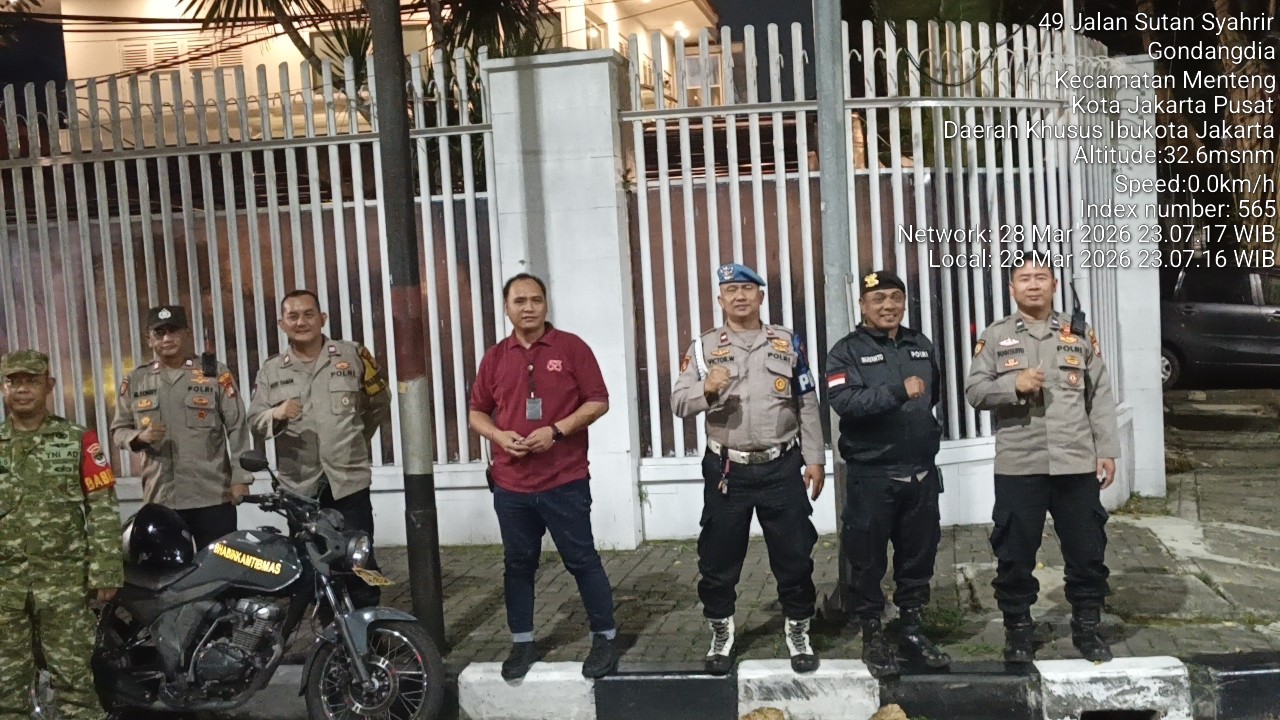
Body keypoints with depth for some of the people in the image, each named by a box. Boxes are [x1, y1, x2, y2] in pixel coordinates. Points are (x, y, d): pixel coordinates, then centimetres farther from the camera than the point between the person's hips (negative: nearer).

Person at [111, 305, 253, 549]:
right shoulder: (135, 381, 10)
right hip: (160, 500, 3)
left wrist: (240, 478, -6)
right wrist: (139, 437, -9)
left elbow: (237, 429, 0)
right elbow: (118, 429, 14)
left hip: (213, 497, -2)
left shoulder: (215, 374, 1)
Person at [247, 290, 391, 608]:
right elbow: (255, 420, 1)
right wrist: (276, 414, -20)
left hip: (349, 479, -2)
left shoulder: (353, 355, 3)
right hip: (300, 486, 2)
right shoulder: (271, 370, 7)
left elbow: (380, 403, 13)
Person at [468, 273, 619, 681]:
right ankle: (522, 644, 23)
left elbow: (598, 401, -4)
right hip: (511, 484, 4)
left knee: (582, 560, 3)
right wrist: (500, 435, -7)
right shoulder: (495, 357, 8)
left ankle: (605, 639, 16)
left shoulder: (571, 347, -2)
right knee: (518, 565, 11)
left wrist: (557, 430, -16)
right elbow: (477, 412, 14)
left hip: (565, 481, -3)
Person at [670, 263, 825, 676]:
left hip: (781, 468, 1)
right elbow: (679, 403, -5)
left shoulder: (788, 343, 7)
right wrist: (706, 389, -25)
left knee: (794, 555, 6)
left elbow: (807, 406, 8)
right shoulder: (704, 347, 2)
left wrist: (814, 458, 4)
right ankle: (721, 636, 24)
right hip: (727, 471, 0)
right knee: (719, 559, 7)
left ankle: (798, 634, 24)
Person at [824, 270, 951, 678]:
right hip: (871, 476, -5)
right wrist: (898, 392, -28)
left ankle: (913, 631, 25)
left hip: (921, 473, 5)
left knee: (918, 557, 12)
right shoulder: (847, 351, -6)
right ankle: (873, 637, 15)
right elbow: (844, 401, -22)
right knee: (869, 562, 3)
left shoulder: (921, 346, 11)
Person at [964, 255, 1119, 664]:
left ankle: (1086, 627, 24)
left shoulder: (1080, 334, 9)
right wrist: (1014, 386, -17)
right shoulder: (995, 337, 5)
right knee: (1015, 554, 5)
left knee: (1087, 550, 8)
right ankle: (1018, 630, 20)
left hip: (1076, 463, 1)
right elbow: (974, 391, 0)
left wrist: (1107, 450, 2)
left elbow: (1100, 396, 7)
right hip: (1018, 466, -1)